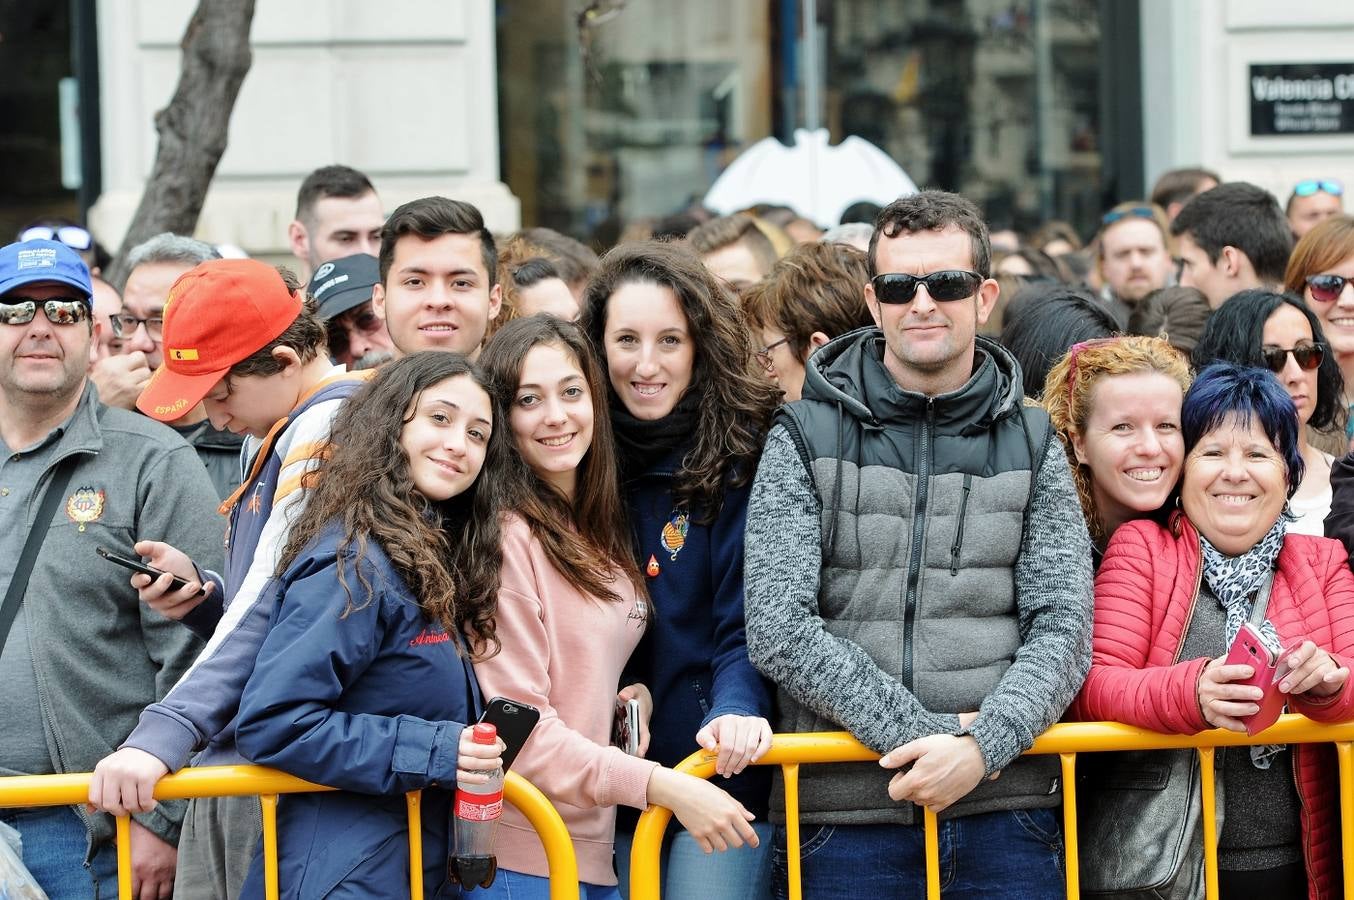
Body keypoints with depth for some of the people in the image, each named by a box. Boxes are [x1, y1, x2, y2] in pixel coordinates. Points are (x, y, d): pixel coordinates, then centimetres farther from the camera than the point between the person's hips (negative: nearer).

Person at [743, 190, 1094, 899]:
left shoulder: (1032, 444, 10)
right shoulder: (806, 439, 4)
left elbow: (1063, 625, 1)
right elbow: (777, 629, -7)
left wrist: (981, 746, -15)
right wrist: (924, 732, -14)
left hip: (1004, 811, 1)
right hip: (843, 809, -1)